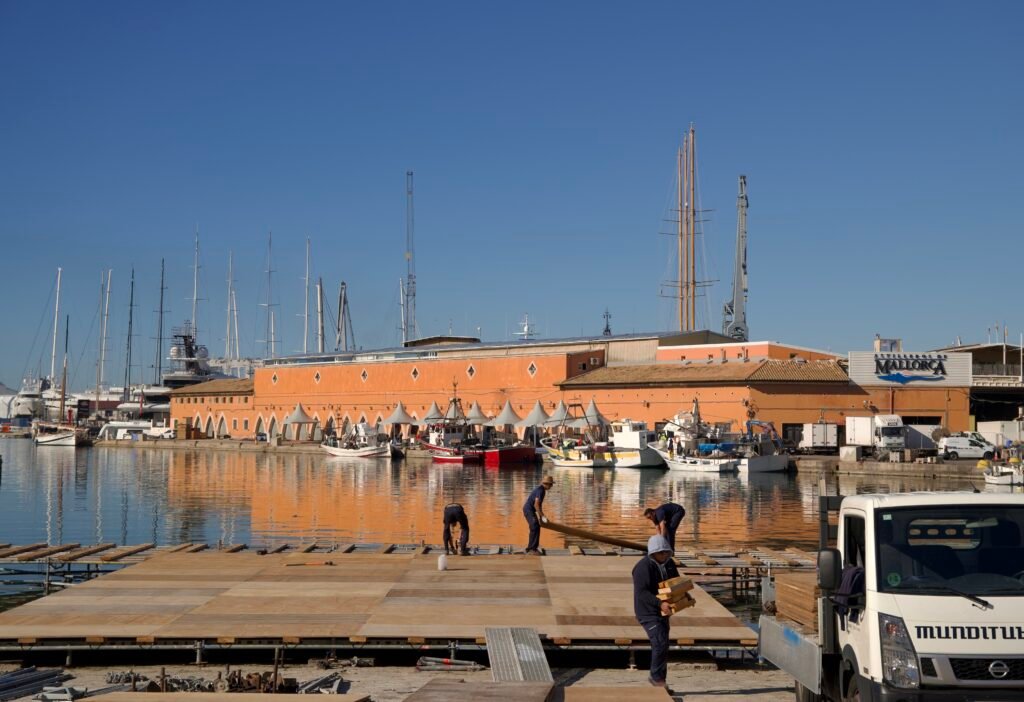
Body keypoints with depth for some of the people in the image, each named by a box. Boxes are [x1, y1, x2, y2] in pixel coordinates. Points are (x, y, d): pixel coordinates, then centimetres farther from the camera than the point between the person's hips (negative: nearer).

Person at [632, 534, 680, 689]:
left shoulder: (669, 563, 3)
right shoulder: (643, 567, -22)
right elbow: (641, 592, -28)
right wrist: (660, 603, -38)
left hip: (662, 611, 8)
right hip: (648, 612, -8)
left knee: (661, 645, 13)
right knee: (661, 643, -18)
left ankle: (657, 678, 24)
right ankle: (657, 677, -3)